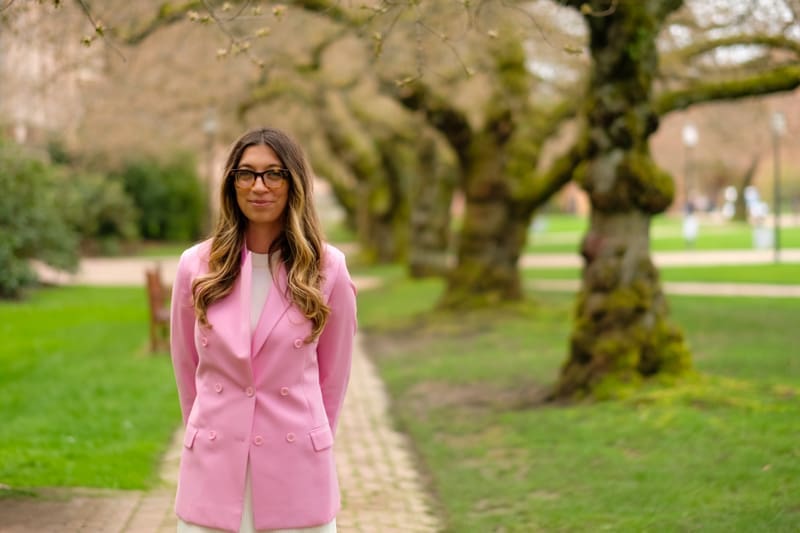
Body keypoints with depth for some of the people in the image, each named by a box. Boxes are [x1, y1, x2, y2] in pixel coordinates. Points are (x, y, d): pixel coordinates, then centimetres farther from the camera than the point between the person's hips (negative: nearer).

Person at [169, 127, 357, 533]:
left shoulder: (327, 268, -2)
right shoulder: (197, 266, 0)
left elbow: (333, 373, 7)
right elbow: (186, 367, 11)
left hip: (295, 475, -1)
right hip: (214, 470, 1)